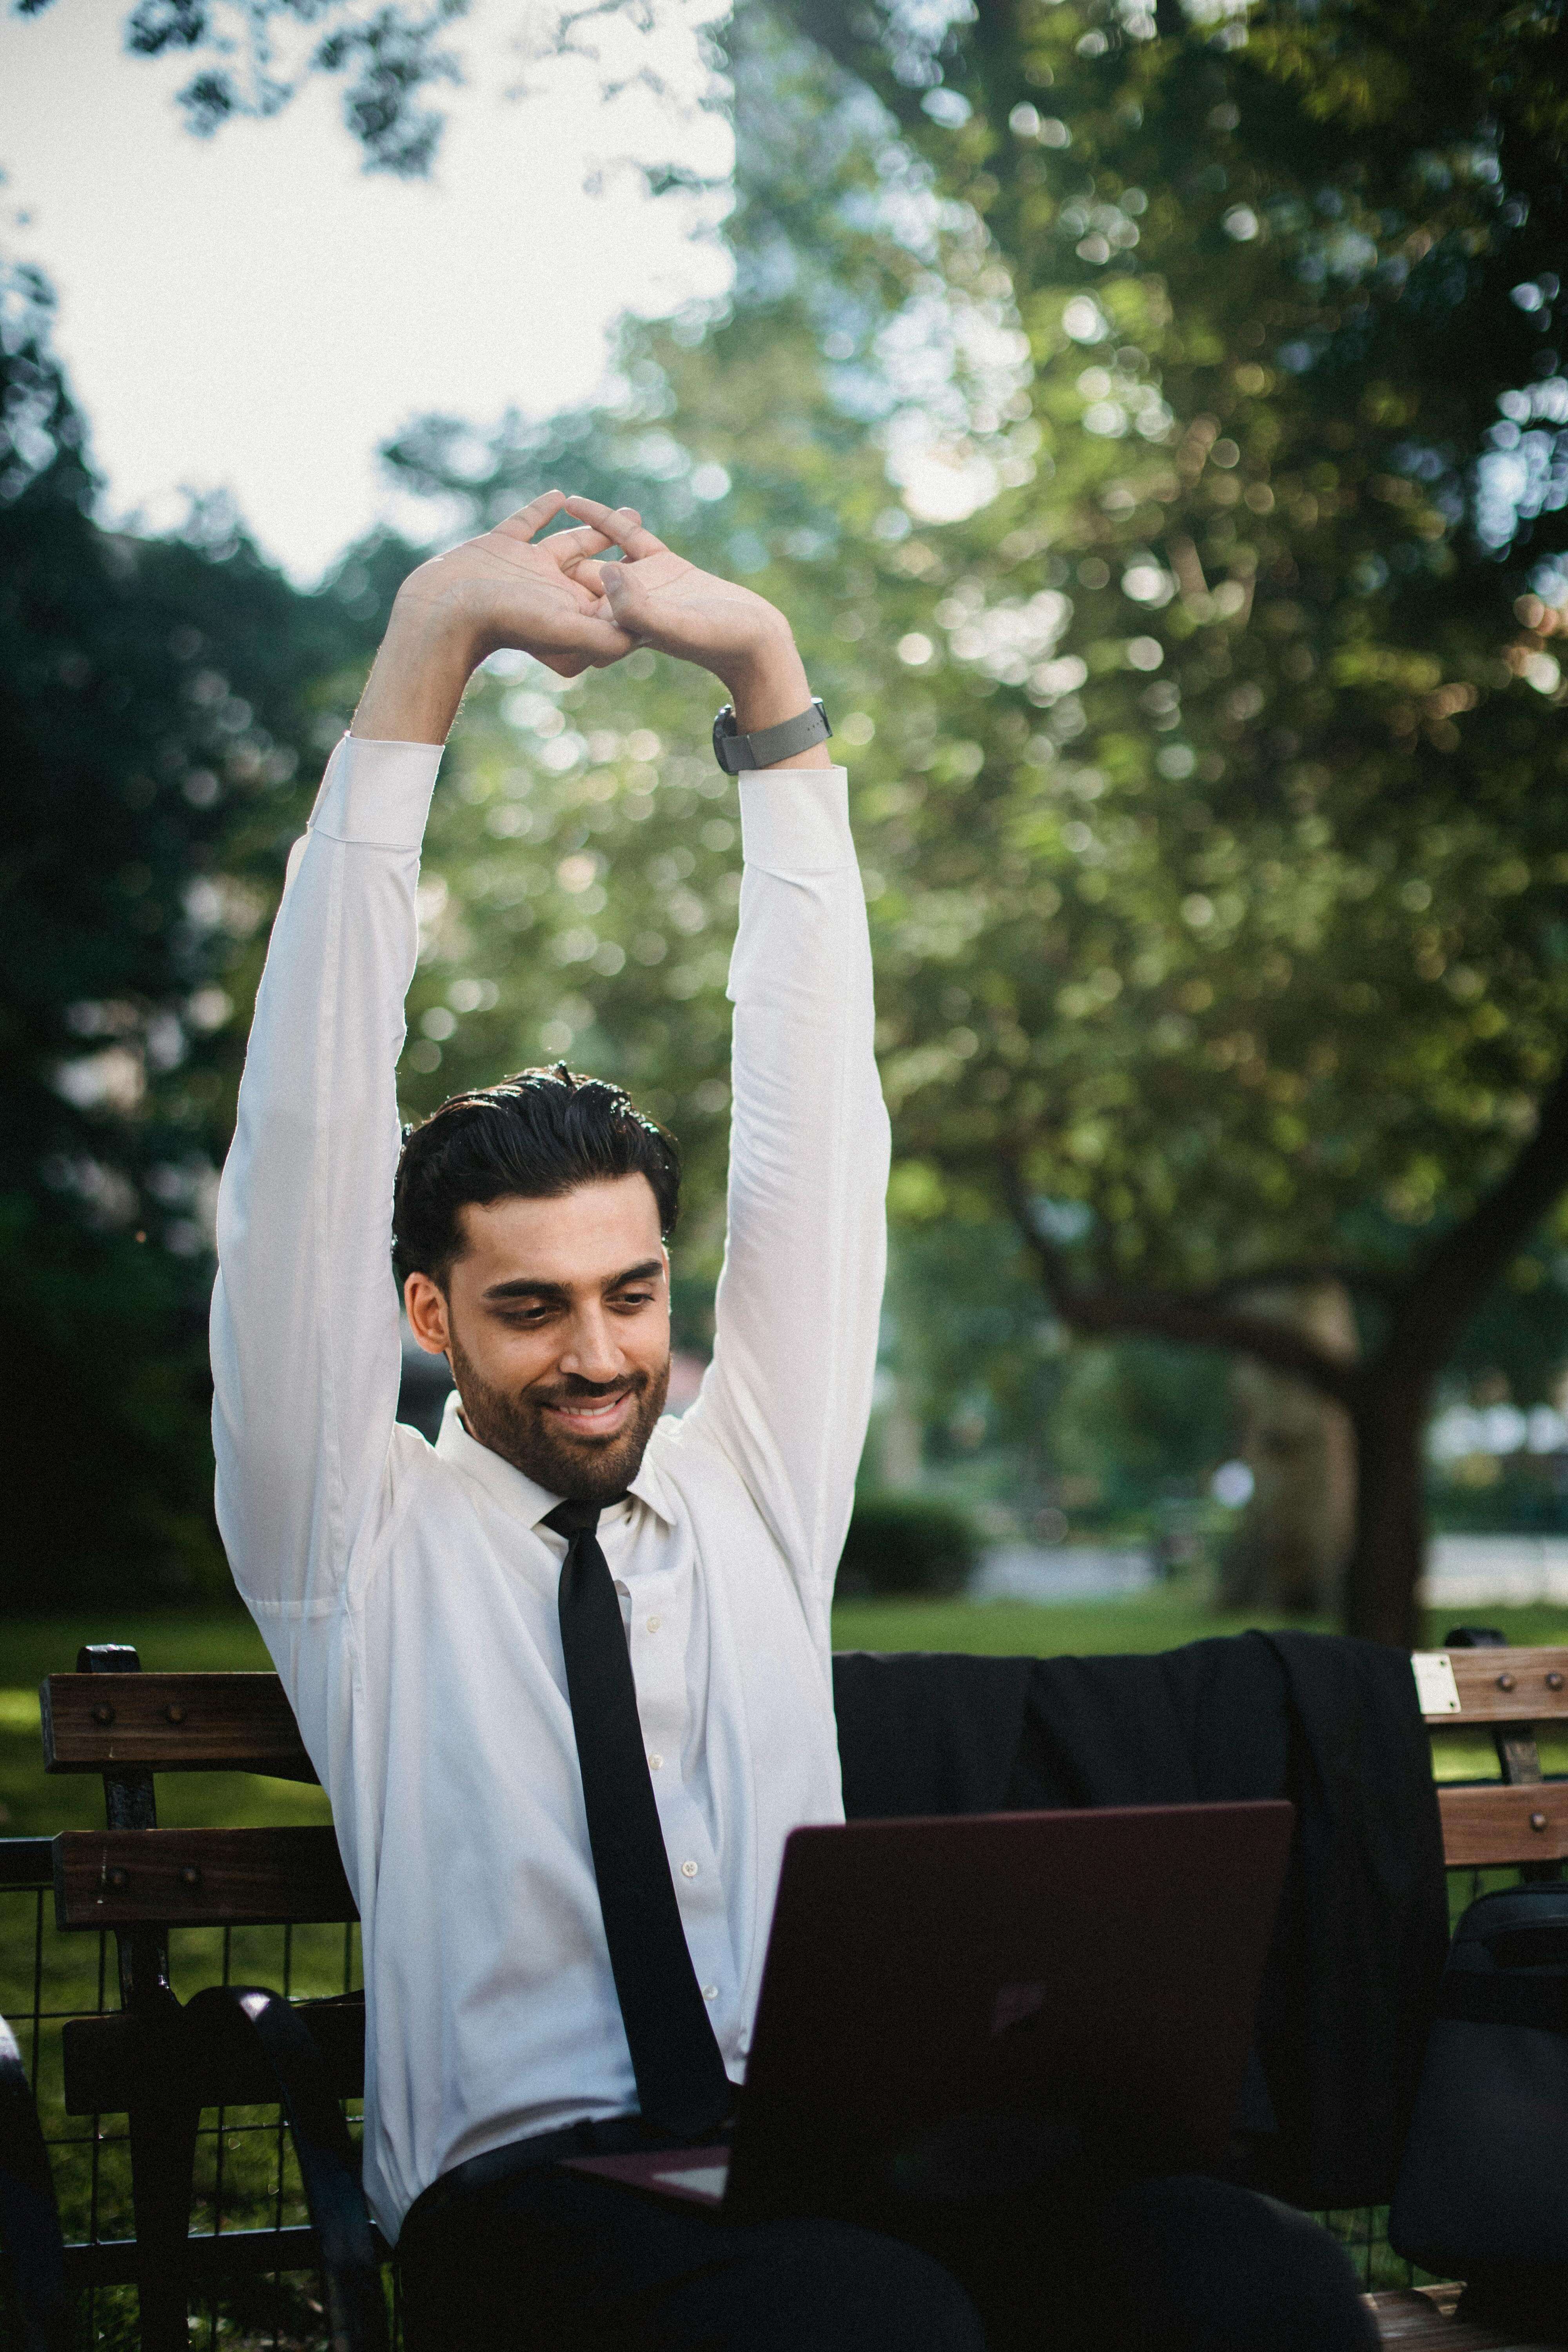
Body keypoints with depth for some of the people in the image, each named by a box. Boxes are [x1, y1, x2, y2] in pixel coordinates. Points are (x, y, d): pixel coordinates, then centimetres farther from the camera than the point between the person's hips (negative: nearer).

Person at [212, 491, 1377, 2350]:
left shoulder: (751, 1482, 18)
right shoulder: (357, 1538, 9)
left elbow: (816, 1116, 12)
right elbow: (313, 1132, -2)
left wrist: (766, 678, 5)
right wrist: (428, 647, -7)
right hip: (528, 2181, -3)